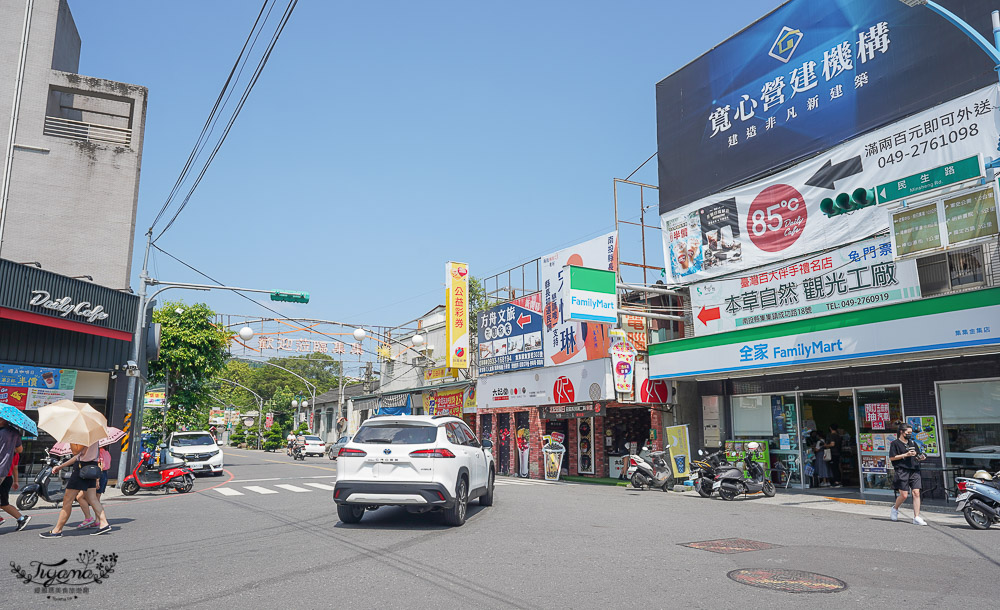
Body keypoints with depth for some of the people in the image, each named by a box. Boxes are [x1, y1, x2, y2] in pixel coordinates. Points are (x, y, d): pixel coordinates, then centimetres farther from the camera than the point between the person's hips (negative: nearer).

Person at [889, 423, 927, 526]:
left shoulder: (912, 443, 18)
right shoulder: (895, 443, -1)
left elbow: (916, 457, 24)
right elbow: (891, 458, -8)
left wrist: (921, 458, 1)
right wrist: (906, 455, -14)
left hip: (914, 471, 5)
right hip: (902, 471, -5)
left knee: (916, 493, -6)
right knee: (904, 495, -5)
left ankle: (917, 517, -4)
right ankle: (895, 509, 23)